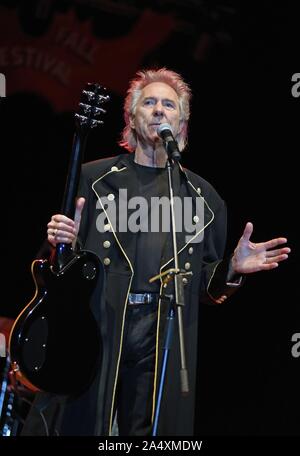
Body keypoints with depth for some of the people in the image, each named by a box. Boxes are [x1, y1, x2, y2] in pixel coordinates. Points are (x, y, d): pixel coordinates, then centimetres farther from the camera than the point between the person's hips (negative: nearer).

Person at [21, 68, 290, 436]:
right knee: (78, 425, 2)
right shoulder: (94, 177, 6)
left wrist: (233, 269, -4)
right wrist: (63, 241, -12)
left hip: (163, 346, 1)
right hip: (91, 334, -1)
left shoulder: (202, 195, 12)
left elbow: (205, 288, 15)